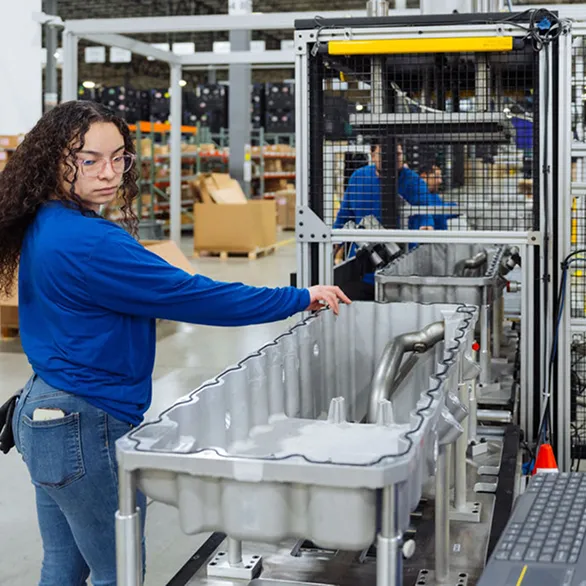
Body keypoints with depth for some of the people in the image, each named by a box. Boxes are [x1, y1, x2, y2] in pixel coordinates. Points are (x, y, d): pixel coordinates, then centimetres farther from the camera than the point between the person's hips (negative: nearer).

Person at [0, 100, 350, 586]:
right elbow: (190, 296, -23)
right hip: (86, 427, -10)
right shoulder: (87, 243, -24)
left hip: (41, 411, 10)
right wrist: (301, 299, -15)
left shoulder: (44, 227, 6)